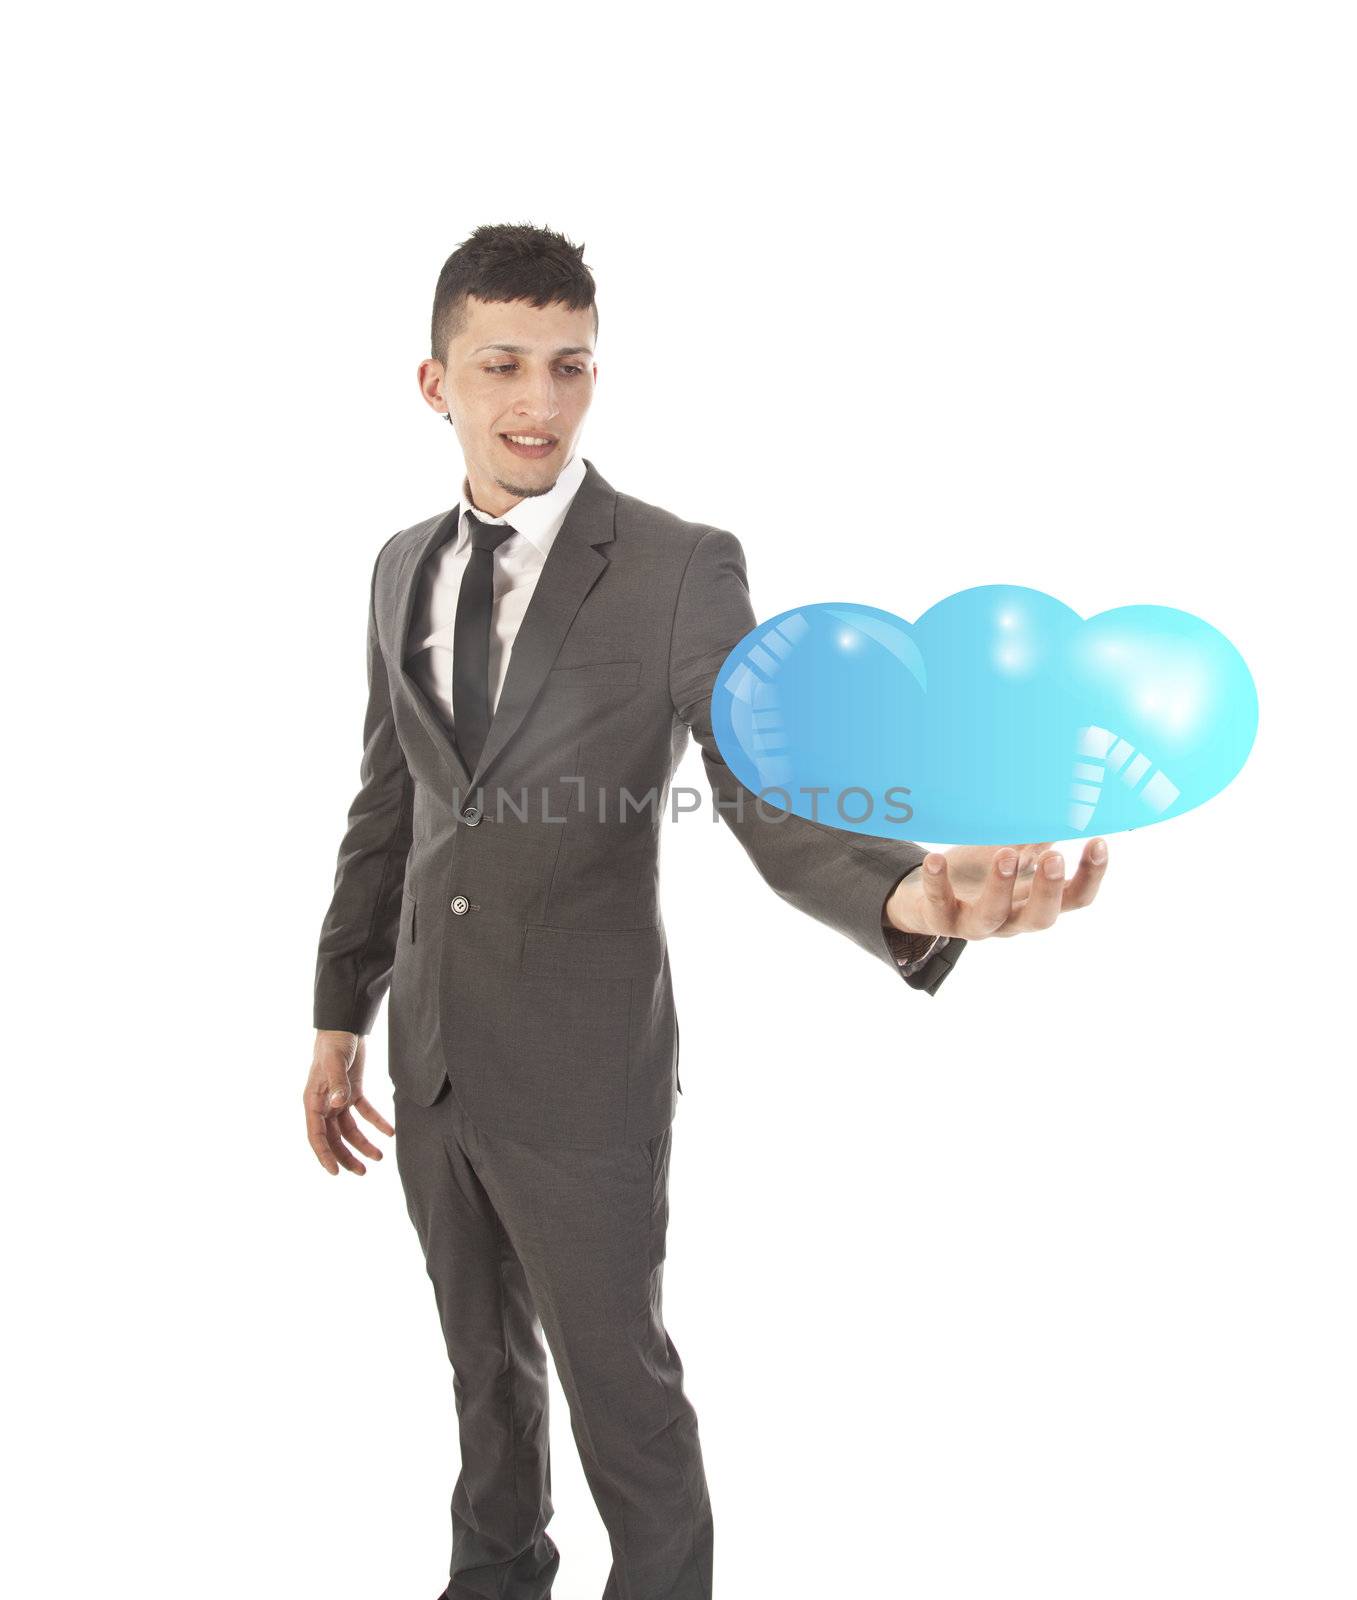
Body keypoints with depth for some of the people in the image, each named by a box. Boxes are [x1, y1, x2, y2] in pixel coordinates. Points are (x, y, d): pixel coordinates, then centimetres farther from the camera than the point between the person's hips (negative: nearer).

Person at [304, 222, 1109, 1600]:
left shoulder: (680, 569, -14)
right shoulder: (402, 569, 4)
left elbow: (770, 796, -23)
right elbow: (388, 805, 11)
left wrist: (910, 893, -44)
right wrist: (340, 1015, 13)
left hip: (583, 1073, -5)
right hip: (429, 1060, 6)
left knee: (620, 1384, 11)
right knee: (486, 1358, 25)